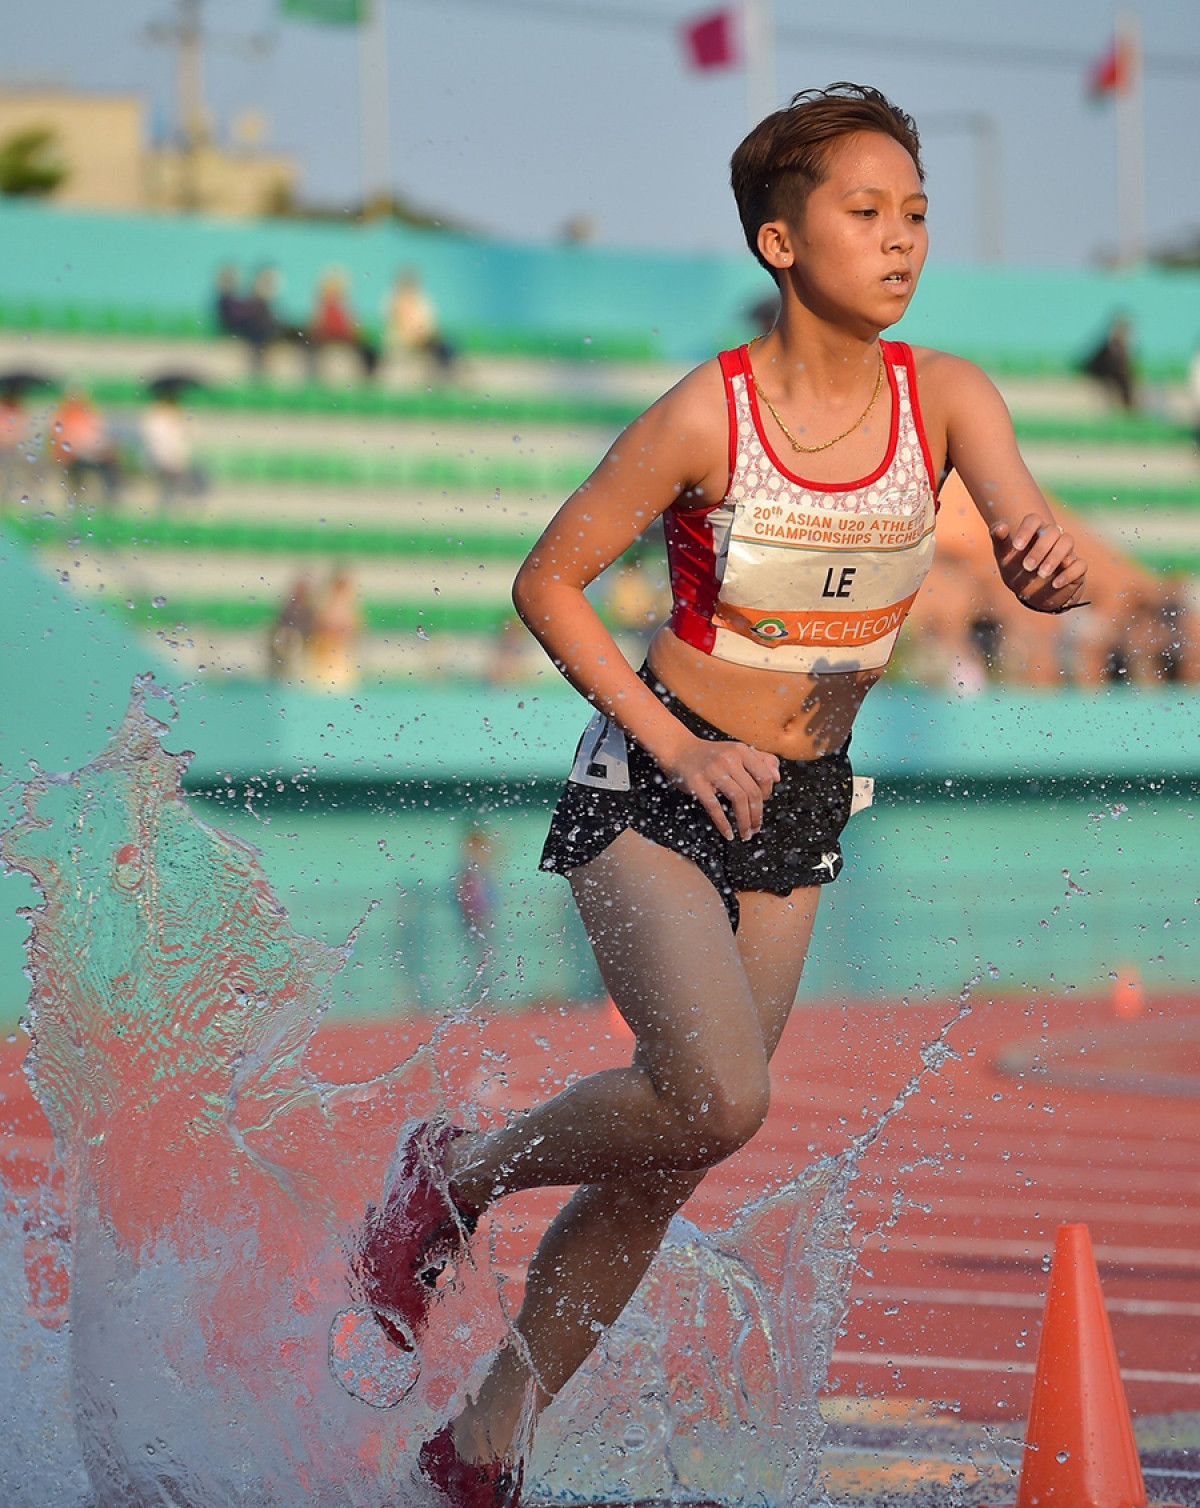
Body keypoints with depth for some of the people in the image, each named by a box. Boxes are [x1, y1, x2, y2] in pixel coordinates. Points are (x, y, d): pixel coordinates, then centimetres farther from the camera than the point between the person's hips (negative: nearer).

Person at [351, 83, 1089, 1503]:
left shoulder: (945, 398, -7)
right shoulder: (710, 413, -17)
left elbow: (1031, 539, -20)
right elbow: (548, 582, -9)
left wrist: (1048, 562, -44)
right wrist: (675, 746, -17)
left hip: (800, 809, 5)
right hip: (654, 789, -5)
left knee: (668, 1161, 8)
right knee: (716, 1099, -25)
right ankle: (458, 1173, 3)